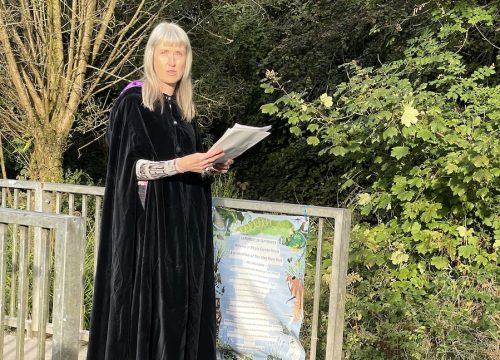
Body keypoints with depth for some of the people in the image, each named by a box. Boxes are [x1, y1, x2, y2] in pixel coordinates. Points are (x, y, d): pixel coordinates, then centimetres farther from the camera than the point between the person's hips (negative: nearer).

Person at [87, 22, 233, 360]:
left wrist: (211, 166, -2)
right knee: (149, 300, -5)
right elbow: (131, 168, -13)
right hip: (150, 221, -6)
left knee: (183, 298, 6)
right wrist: (179, 164, -24)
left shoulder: (184, 106, 14)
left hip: (185, 221, 6)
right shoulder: (132, 102, -6)